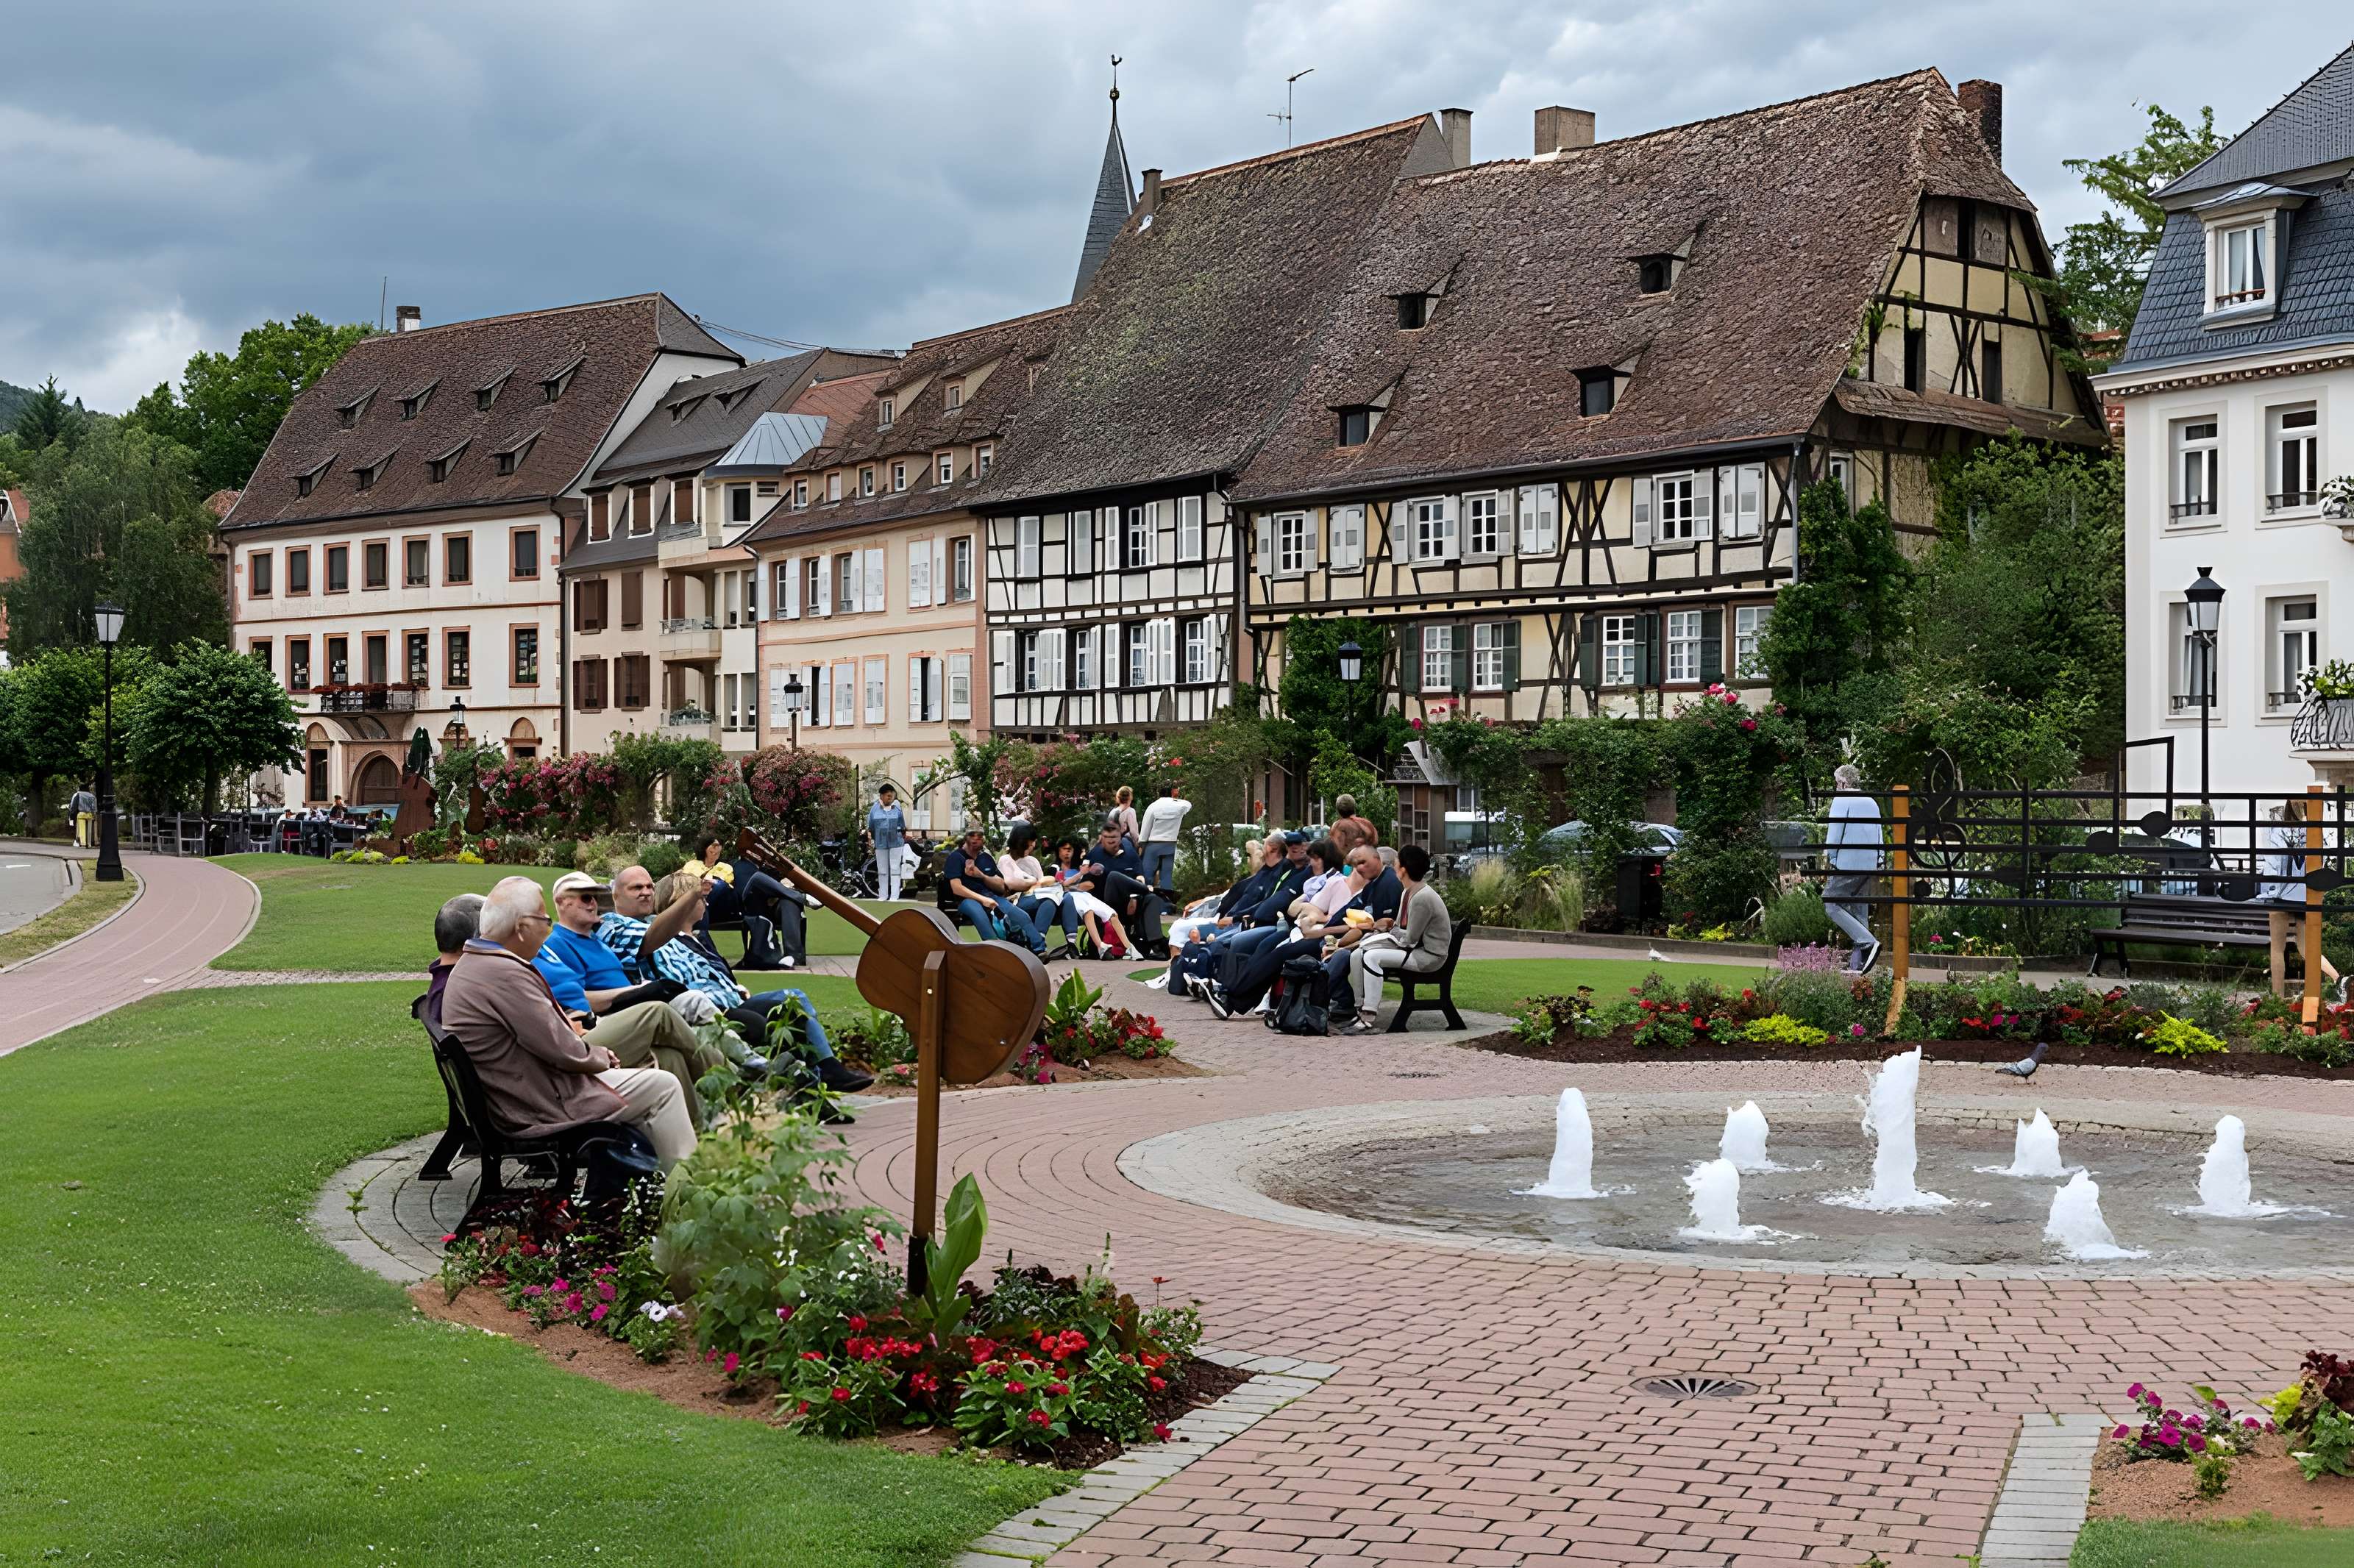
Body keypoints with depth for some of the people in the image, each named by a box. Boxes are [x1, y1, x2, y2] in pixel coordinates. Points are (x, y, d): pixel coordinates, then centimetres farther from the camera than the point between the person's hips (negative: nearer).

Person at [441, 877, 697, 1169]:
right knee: (663, 1087, -2)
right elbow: (564, 1052, -23)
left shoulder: (468, 966, 9)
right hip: (540, 1111, -11)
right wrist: (602, 1056, -4)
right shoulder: (505, 973, -26)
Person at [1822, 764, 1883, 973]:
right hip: (1868, 866, 7)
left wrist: (1829, 857, 2)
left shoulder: (1841, 800, -6)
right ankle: (1858, 964, 5)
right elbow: (1879, 836, 19)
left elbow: (1834, 832, -9)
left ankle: (1868, 942, -19)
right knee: (1860, 911, 9)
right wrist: (1877, 865, 22)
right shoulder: (1872, 803, 16)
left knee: (1832, 905, -4)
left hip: (1846, 864, -7)